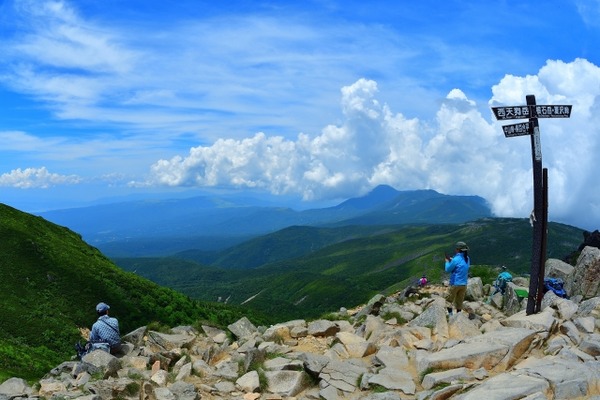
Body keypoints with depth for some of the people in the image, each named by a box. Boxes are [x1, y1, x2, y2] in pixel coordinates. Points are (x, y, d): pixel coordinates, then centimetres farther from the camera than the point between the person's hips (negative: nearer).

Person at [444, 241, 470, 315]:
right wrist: (451, 260, 12)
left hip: (455, 284, -6)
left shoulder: (456, 259, -19)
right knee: (459, 302, 14)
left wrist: (447, 261, 9)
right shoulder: (467, 259, 3)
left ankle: (450, 315, 3)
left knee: (449, 301, 7)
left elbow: (448, 269, -7)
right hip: (464, 284, 6)